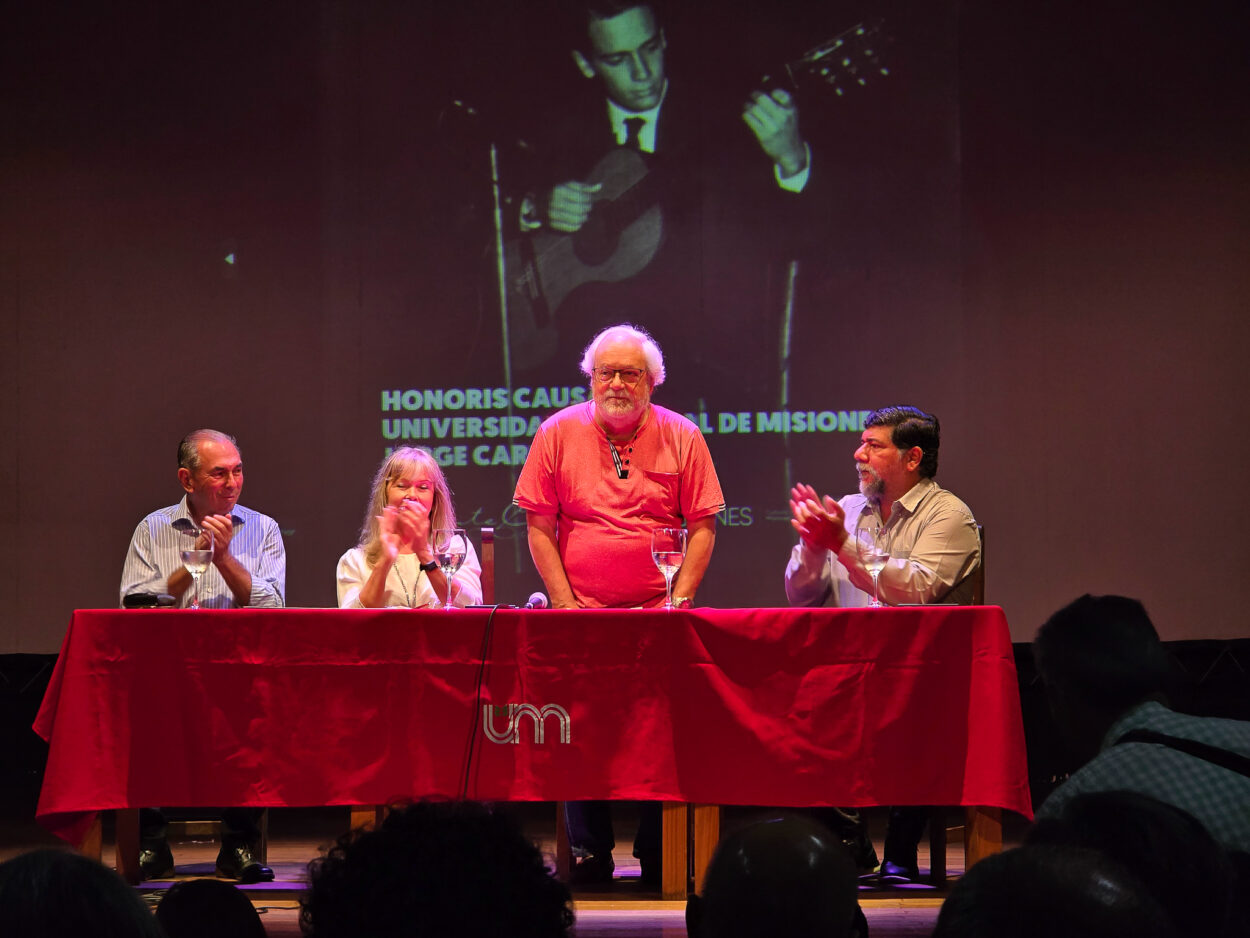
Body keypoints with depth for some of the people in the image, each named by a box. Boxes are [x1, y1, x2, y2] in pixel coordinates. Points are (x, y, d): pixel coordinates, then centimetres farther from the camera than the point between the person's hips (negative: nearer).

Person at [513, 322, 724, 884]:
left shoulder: (681, 437, 4)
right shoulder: (558, 433, 3)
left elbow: (702, 526, 5)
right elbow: (539, 526, 3)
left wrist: (680, 599, -5)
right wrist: (565, 604, -4)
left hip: (659, 616, 0)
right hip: (582, 616, 0)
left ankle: (658, 857, 3)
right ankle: (589, 853, 5)